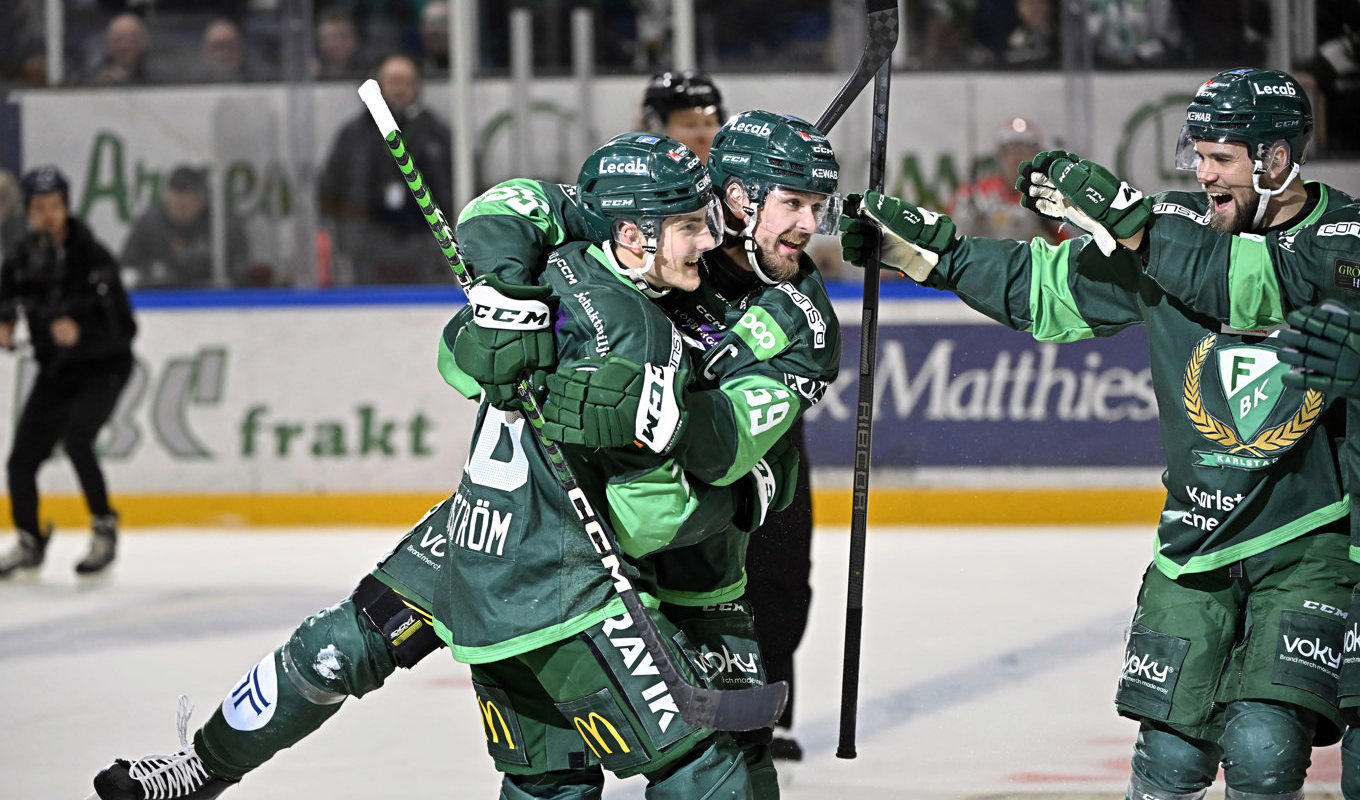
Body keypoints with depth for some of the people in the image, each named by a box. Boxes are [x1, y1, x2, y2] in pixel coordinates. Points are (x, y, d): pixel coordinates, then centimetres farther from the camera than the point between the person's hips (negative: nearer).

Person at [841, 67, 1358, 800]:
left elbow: (1252, 289, -30)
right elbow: (1045, 286, 12)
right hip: (1198, 539, 4)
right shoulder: (1177, 228, 2)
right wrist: (923, 244, 8)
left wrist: (1121, 215, -30)